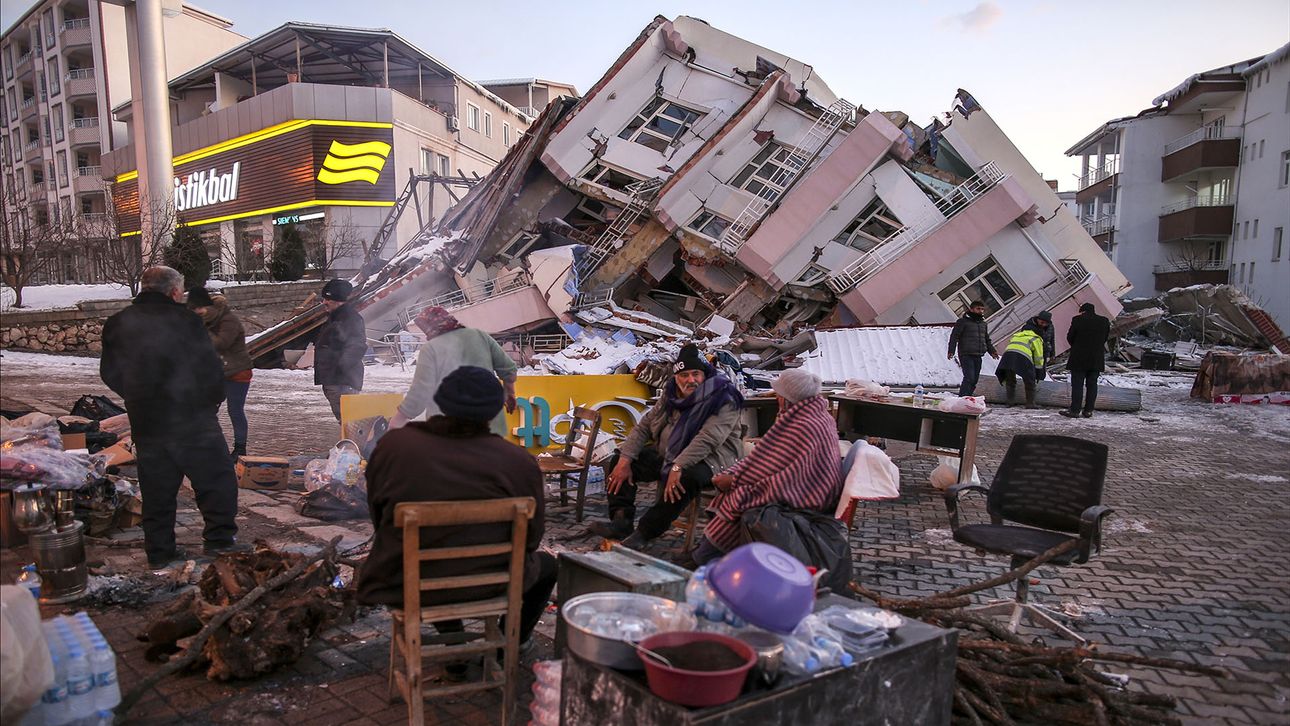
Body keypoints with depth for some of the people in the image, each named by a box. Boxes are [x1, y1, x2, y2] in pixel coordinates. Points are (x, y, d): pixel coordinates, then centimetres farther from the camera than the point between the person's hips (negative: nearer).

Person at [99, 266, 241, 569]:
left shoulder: (116, 325, 6)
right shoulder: (184, 319, -10)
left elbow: (110, 374, 13)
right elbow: (211, 368, -9)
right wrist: (211, 402, 8)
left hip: (145, 423, 5)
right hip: (193, 419, -5)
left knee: (156, 488, 13)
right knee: (215, 477, 7)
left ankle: (159, 552, 19)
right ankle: (219, 538, 4)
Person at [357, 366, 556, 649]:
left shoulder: (392, 445, -11)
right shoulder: (520, 462, -16)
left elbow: (378, 517, 3)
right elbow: (531, 537, -4)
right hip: (485, 586, -2)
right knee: (546, 564, 29)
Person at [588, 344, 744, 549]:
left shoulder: (722, 400, -15)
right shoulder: (671, 395, 7)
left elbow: (707, 440, -28)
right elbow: (644, 426, 7)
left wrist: (678, 467, -38)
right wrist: (625, 461, -6)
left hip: (709, 460, -7)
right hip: (667, 455, 7)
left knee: (685, 479, -40)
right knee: (618, 460, 0)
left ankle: (644, 533, -30)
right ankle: (621, 521, -11)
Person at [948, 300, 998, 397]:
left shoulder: (983, 324, 20)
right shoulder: (963, 322, -2)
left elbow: (987, 340, 29)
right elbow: (954, 336, -7)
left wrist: (992, 351, 15)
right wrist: (951, 351, -16)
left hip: (978, 356, 7)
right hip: (966, 355, -7)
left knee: (974, 379, 7)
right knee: (969, 378, -17)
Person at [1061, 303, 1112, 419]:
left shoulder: (1077, 320, -9)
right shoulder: (1105, 321, 4)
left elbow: (1069, 337, -2)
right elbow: (1105, 338, 10)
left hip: (1079, 358, -4)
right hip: (1097, 360, 4)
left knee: (1077, 385, -2)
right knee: (1092, 385, 9)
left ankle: (1075, 410, -3)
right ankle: (1088, 410, 11)